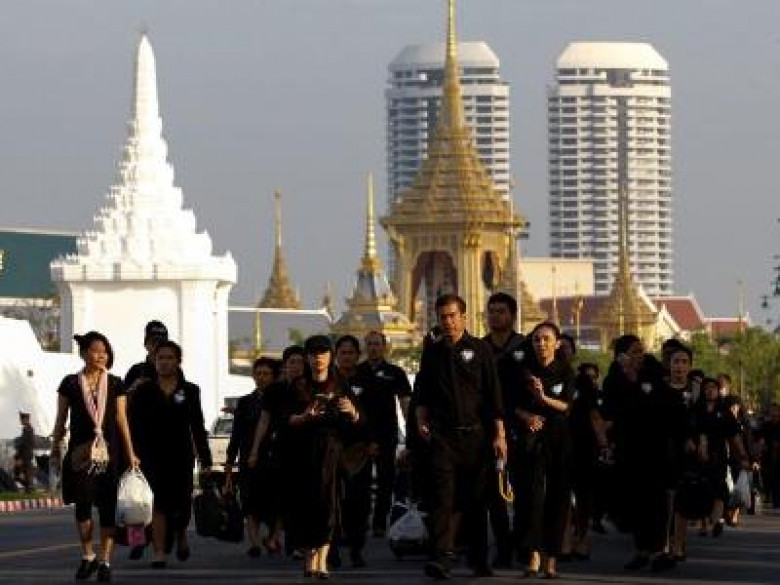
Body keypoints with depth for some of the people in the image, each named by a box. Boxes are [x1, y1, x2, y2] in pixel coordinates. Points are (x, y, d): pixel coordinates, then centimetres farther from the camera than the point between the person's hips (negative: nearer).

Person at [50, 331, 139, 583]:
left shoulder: (115, 385, 5)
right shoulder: (70, 384, 4)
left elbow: (121, 421, 5)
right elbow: (61, 420, 10)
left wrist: (130, 454, 2)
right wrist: (55, 449, 8)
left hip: (108, 451, 0)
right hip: (80, 453, 0)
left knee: (108, 505, -2)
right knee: (82, 503, 0)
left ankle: (104, 560, 1)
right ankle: (88, 556, 15)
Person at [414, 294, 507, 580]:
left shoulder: (480, 350, 3)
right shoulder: (432, 352, 11)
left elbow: (494, 395, 1)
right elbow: (423, 394, 20)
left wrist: (499, 434, -4)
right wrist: (421, 420, 3)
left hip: (475, 434, -1)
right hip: (443, 435, 1)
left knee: (476, 499, 6)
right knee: (444, 495, -12)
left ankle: (479, 559, 17)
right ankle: (443, 557, -21)